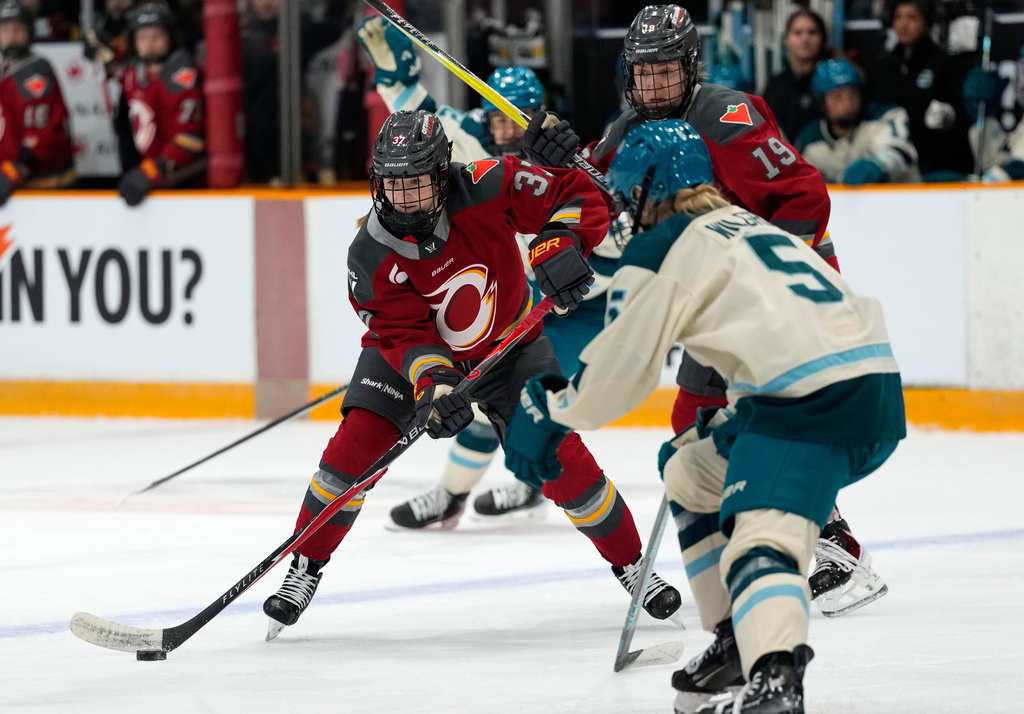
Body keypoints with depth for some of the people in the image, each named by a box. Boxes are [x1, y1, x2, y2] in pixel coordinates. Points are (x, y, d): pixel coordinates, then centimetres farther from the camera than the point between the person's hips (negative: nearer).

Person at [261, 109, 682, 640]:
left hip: (508, 343, 0)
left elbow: (579, 196, -22)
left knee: (560, 459, -11)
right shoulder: (370, 257, -26)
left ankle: (631, 565, 9)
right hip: (413, 354, 0)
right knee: (354, 445, -16)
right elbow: (405, 335, -28)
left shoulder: (485, 189, -29)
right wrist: (433, 385, -46)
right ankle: (305, 570, 1)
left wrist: (560, 242, -41)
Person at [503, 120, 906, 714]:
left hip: (815, 396, -9)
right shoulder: (750, 226, 30)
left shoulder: (662, 248, 3)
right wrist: (710, 432, 42)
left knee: (763, 534, -25)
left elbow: (619, 370, 4)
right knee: (691, 472, 26)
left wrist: (547, 413, 21)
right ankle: (737, 645, 27)